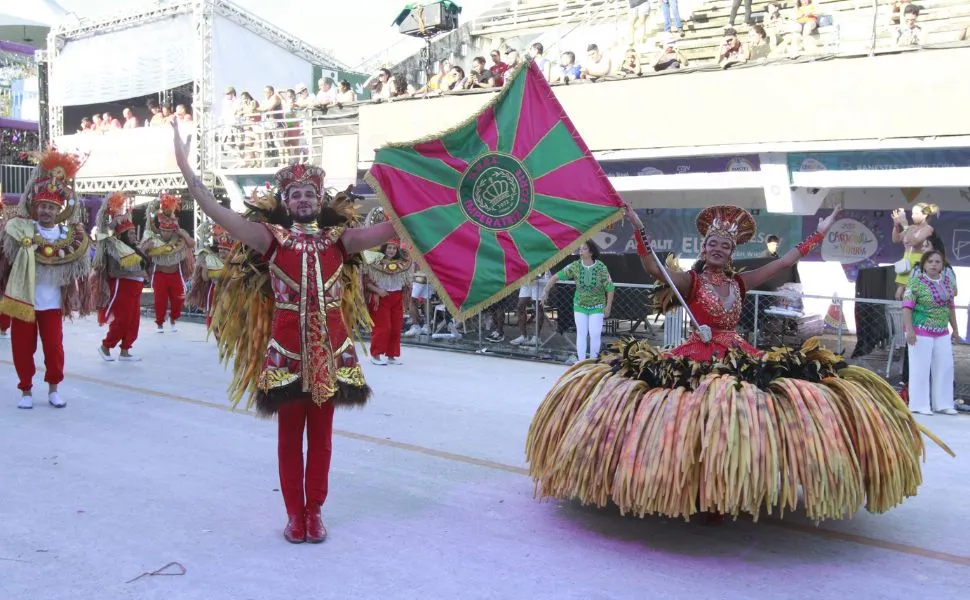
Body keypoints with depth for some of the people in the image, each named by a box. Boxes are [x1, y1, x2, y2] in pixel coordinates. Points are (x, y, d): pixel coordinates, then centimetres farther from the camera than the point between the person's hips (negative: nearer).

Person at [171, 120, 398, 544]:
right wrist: (185, 168, -17)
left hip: (330, 348, 2)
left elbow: (390, 229, -4)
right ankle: (294, 512, 21)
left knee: (321, 433, 10)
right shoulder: (272, 237, 0)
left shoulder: (339, 238, 4)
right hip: (287, 349, -1)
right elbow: (220, 215, -10)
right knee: (290, 433, 8)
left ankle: (314, 510, 23)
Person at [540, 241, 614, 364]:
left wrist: (608, 307, -10)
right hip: (580, 305, 1)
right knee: (581, 334, 0)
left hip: (597, 306, -1)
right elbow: (556, 277, -12)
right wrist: (546, 291, -18)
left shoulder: (601, 268, -19)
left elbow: (610, 288, -12)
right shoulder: (575, 266, -14)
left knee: (595, 334, -4)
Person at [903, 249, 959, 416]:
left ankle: (942, 404, 17)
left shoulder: (948, 281, 9)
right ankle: (919, 405, 6)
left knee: (945, 367, 8)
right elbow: (907, 307, -15)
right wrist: (909, 330, -22)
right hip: (921, 331, -6)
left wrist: (955, 329, 15)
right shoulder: (916, 282, -10)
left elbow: (950, 307, 16)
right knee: (921, 368, -2)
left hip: (942, 333, 6)